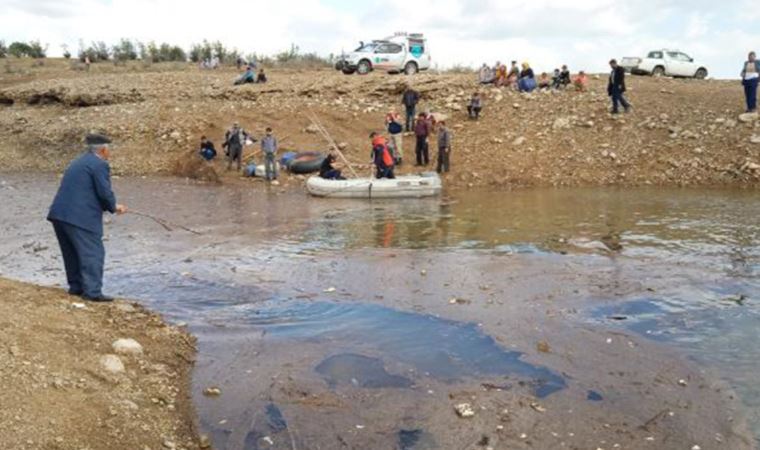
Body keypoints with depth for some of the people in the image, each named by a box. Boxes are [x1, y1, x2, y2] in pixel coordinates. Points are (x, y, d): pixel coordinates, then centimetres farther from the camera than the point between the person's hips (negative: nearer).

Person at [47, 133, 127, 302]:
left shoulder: (78, 162, 22)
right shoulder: (100, 165, -7)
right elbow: (105, 192, -13)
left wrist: (112, 206, 22)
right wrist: (113, 207, 7)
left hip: (59, 214, 9)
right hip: (79, 217, -9)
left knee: (72, 253, 18)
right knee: (93, 253, -4)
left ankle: (76, 286, 26)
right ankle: (92, 291, -7)